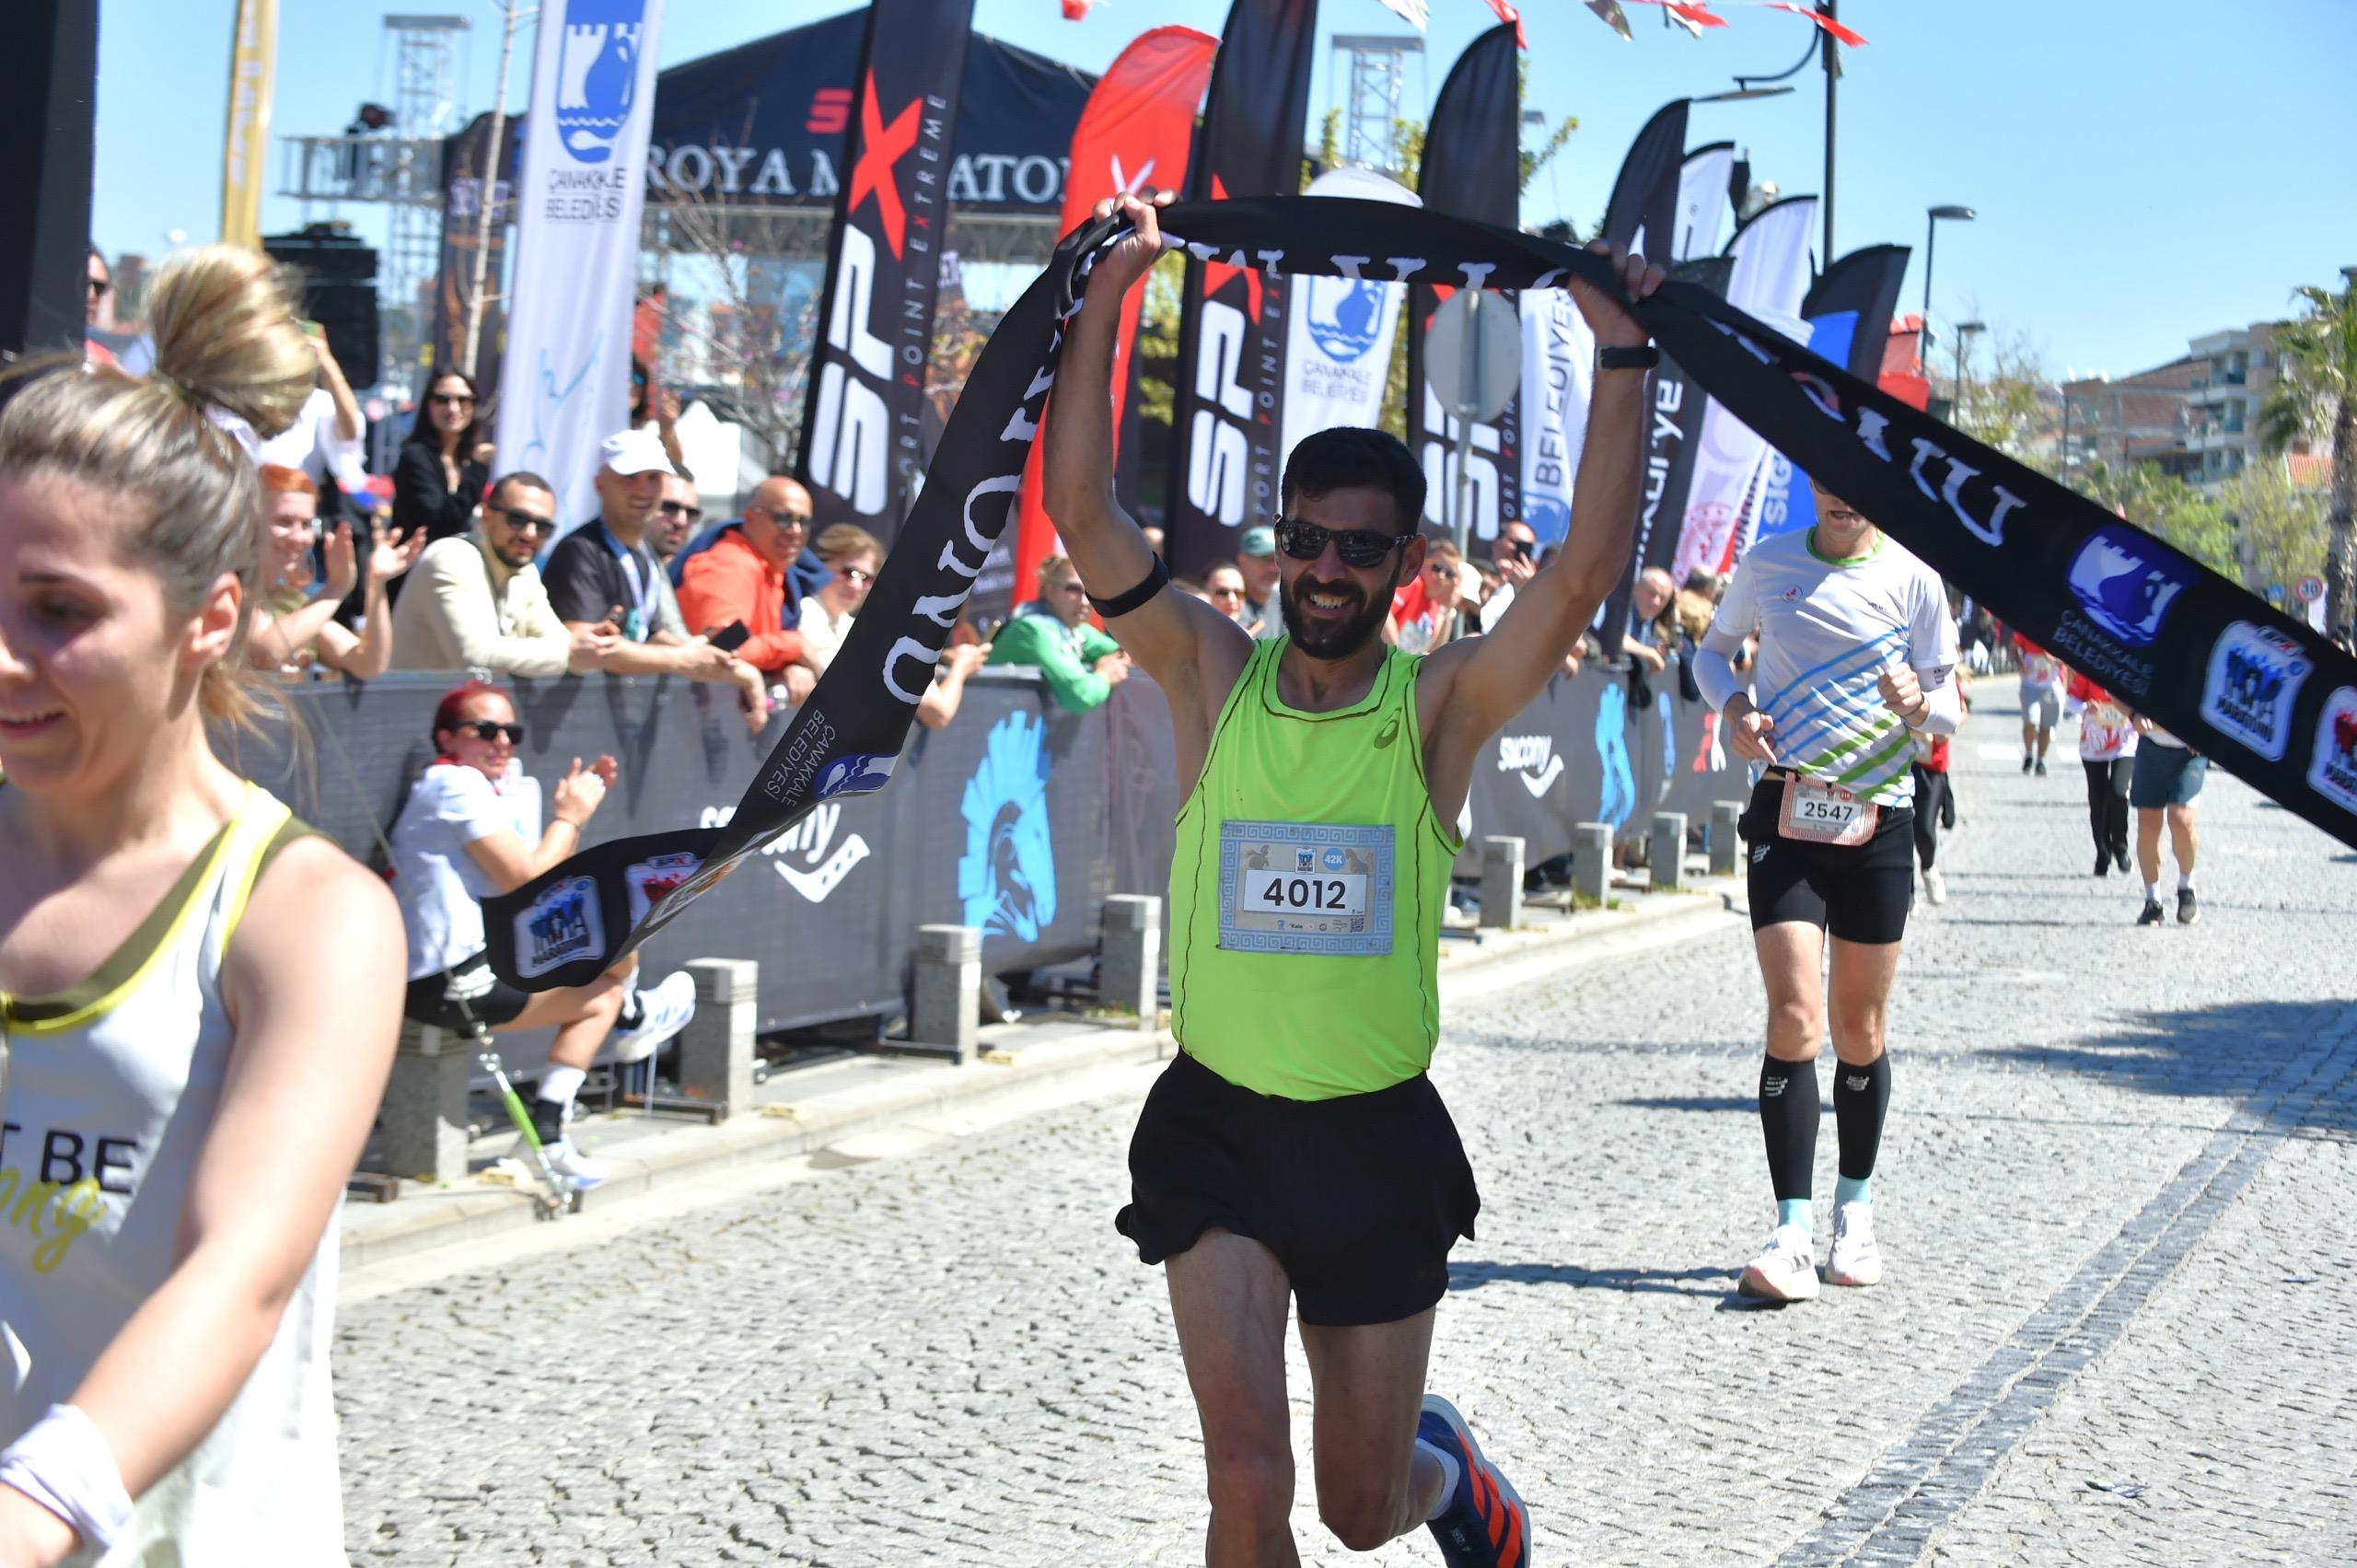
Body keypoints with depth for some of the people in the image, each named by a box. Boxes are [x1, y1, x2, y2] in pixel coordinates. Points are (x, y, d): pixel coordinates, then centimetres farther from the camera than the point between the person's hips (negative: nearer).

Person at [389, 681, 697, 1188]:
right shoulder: (458, 785, -13)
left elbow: (547, 870, 18)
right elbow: (528, 882, -19)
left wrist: (576, 808, 8)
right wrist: (570, 816, -4)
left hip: (433, 979, 11)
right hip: (457, 985, -11)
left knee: (598, 1000, 23)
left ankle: (548, 1130, 24)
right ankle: (633, 1017, 24)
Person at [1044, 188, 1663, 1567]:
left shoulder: (1441, 706, -6)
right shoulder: (1213, 676, -3)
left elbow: (1589, 573, -19)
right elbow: (1082, 511, -11)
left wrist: (1622, 357, -22)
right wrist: (1107, 302, -15)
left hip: (1377, 1139, 0)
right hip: (1216, 1127, 0)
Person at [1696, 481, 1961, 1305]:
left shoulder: (1913, 579, 1)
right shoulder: (1766, 563, 4)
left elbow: (1949, 711, 5)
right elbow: (1714, 648, 19)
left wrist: (1920, 704, -19)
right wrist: (1733, 704, -2)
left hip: (1879, 820, 0)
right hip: (1787, 812, 0)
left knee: (1860, 1031, 8)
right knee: (1794, 1019, -13)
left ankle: (1855, 1208, 28)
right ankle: (1793, 1235, -13)